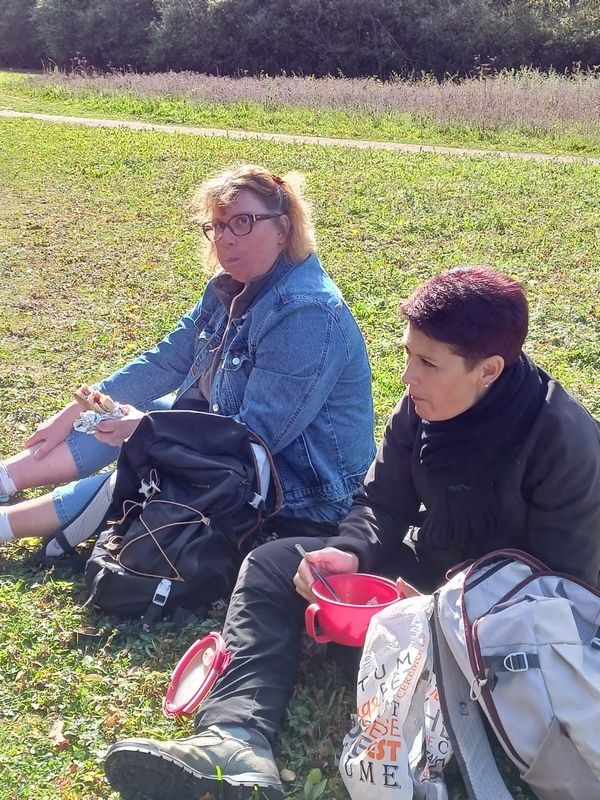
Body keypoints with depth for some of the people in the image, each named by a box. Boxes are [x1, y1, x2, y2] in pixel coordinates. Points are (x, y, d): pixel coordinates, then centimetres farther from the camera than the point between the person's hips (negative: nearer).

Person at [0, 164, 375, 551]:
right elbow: (166, 360, 8)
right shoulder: (233, 288, 3)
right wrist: (79, 410, 4)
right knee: (121, 414, 3)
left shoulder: (306, 313, -26)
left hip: (304, 496, -9)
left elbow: (258, 432, -27)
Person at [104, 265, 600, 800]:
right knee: (271, 565, -7)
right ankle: (237, 739, -27)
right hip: (425, 568, 7)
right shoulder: (422, 406, -6)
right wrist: (351, 553, -19)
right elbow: (382, 503, 3)